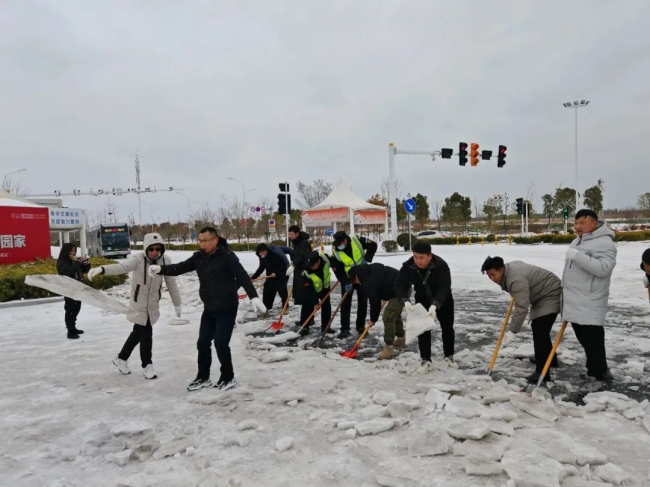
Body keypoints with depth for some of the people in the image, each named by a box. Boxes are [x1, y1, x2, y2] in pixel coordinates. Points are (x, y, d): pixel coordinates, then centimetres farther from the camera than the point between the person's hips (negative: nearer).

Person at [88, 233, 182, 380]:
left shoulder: (166, 260, -10)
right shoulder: (138, 259, -22)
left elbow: (171, 283, 0)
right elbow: (121, 267, -40)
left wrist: (177, 303, 7)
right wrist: (101, 269, -59)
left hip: (153, 305, 5)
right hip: (139, 304, -5)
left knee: (138, 333, 18)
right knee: (146, 334, -3)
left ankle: (121, 358, 41)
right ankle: (147, 365, 18)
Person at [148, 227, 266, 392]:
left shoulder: (227, 255, -15)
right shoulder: (198, 257, 3)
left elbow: (242, 276, -21)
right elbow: (179, 268, -1)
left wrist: (254, 297, -30)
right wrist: (160, 269, -19)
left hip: (227, 308, -6)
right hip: (209, 309, 6)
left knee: (220, 343, -7)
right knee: (203, 342, 10)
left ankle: (228, 377, 13)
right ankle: (203, 377, 28)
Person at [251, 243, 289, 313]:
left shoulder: (276, 254, -24)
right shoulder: (262, 257, -2)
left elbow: (284, 264, -22)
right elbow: (261, 268, 10)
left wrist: (276, 273, -29)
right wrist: (252, 278, 6)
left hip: (281, 276, -6)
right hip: (270, 277, 7)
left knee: (282, 291, -6)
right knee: (267, 292, 5)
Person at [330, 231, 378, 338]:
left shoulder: (358, 241, -20)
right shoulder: (335, 251, -19)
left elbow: (373, 246, -7)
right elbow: (337, 270, -16)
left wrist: (367, 259, -18)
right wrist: (345, 282, -25)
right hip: (347, 279, 0)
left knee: (363, 302, 7)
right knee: (345, 303, -3)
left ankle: (361, 326, 21)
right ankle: (345, 329, 3)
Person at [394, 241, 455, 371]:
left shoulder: (441, 265, -35)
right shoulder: (408, 266, -26)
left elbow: (444, 287, -38)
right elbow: (400, 284, -26)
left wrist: (434, 305, -51)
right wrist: (406, 301, -44)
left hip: (443, 299, -1)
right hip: (422, 299, 2)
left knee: (447, 327, 9)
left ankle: (449, 356, 28)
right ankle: (426, 360, 5)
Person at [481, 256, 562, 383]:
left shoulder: (516, 280, -35)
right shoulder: (509, 267, -5)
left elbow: (522, 308, -37)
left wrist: (512, 331, -35)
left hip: (550, 294, -11)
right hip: (541, 296, 11)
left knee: (540, 332, -20)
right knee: (536, 327, 22)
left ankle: (542, 372, -19)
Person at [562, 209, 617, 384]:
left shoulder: (604, 243, -13)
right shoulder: (577, 241, 16)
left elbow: (602, 268, -27)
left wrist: (578, 256, -30)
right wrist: (566, 291, 27)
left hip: (590, 303, -9)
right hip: (574, 301, 10)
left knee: (593, 340, -4)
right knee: (583, 339, 16)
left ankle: (597, 375, 5)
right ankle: (600, 370, 29)